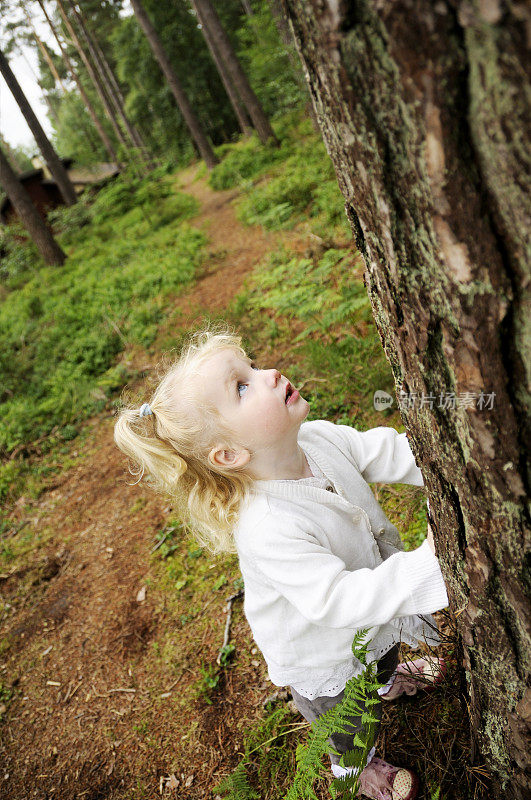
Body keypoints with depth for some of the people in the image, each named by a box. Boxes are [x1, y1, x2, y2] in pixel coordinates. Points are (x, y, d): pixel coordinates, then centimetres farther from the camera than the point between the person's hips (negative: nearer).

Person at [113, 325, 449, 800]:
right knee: (349, 722, 28)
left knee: (387, 646, 40)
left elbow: (390, 453, -18)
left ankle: (389, 678, 76)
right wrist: (425, 566, -48)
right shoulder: (269, 532, -45)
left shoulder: (318, 438, -23)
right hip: (322, 658, -6)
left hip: (374, 609, 6)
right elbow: (339, 600, -44)